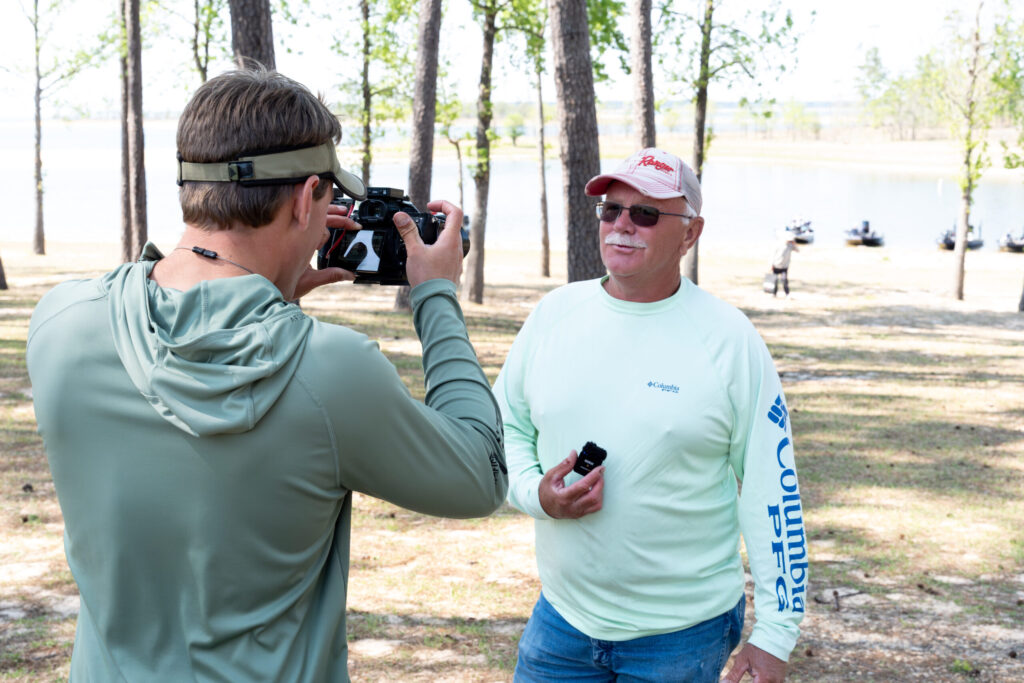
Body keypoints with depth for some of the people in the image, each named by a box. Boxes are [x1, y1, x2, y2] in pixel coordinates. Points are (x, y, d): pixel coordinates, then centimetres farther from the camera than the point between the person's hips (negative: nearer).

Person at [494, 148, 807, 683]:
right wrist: (535, 493, -10)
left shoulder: (731, 342, -9)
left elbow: (773, 495, -7)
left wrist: (774, 634, -7)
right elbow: (504, 425, 11)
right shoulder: (555, 314, 0)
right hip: (562, 616, 3)